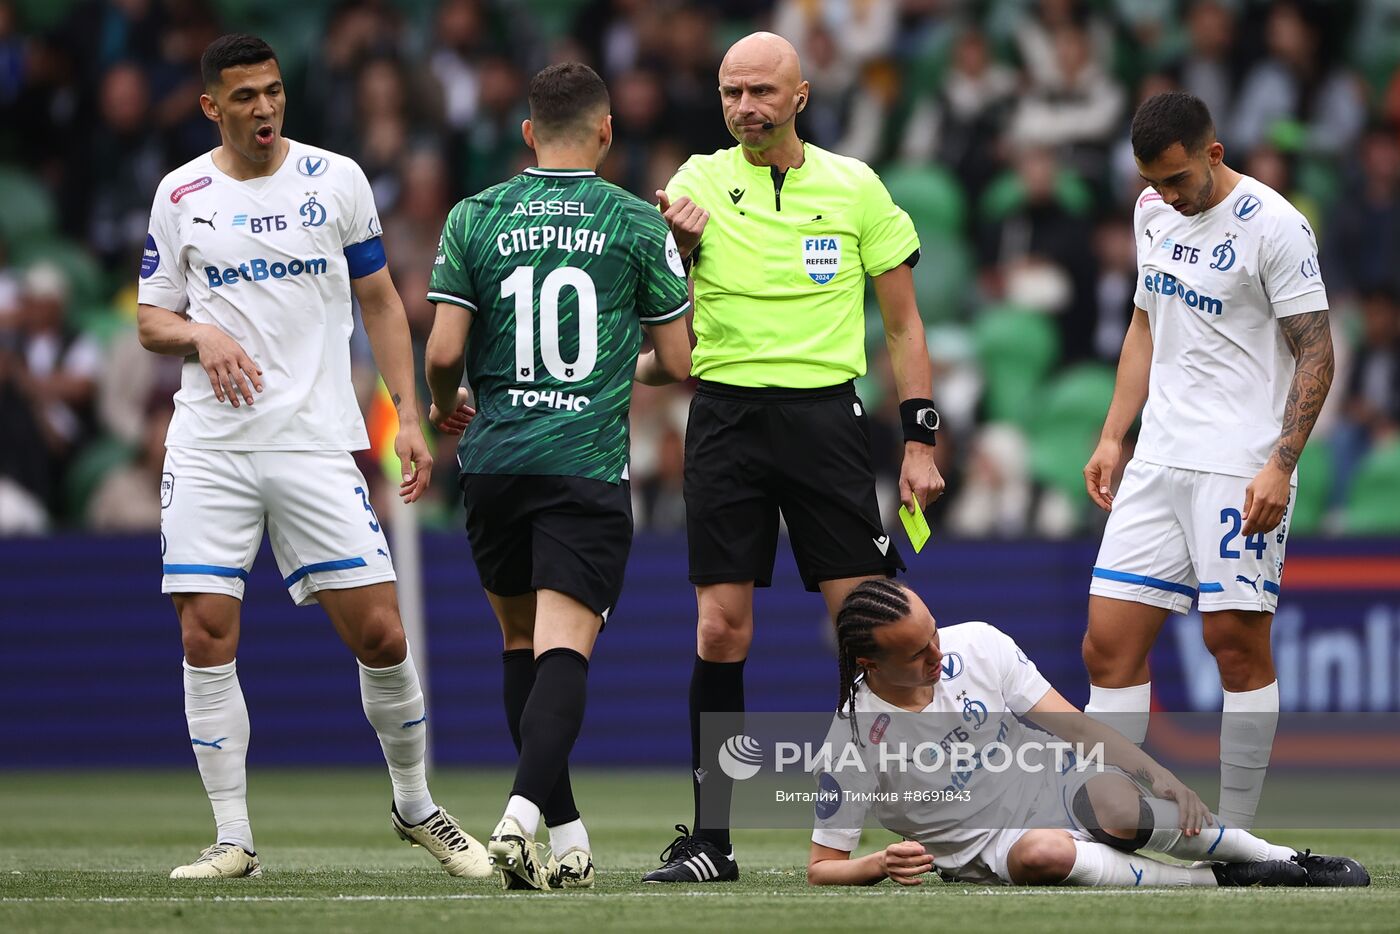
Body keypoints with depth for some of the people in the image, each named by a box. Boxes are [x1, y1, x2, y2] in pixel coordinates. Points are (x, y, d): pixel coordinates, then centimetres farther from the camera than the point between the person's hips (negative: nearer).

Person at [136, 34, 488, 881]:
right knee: (206, 637, -6)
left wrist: (409, 415, 3)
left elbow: (380, 302, 11)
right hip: (210, 444, 1)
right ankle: (234, 839, 2)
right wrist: (202, 336, -12)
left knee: (380, 634, -5)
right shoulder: (181, 196, 6)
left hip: (317, 438, -1)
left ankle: (415, 804, 17)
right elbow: (151, 321, 11)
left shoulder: (336, 179, 4)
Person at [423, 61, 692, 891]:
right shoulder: (637, 224, 0)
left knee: (523, 642, 17)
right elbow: (679, 362, 5)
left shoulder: (475, 218, 3)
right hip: (588, 465, -2)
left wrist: (444, 405, 21)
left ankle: (568, 833, 17)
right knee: (564, 650, -10)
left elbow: (444, 351, -1)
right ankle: (521, 815, -31)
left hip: (494, 457, 3)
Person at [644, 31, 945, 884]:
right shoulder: (701, 182, 4)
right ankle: (712, 839, 3)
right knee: (721, 631, -3)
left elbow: (903, 323, 9)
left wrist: (921, 441, 1)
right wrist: (673, 236, -31)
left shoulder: (854, 187, 5)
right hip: (727, 416, 0)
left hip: (826, 416, 0)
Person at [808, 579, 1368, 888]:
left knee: (1116, 802, -34)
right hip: (984, 851, -3)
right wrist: (882, 866, -32)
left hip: (1055, 787, 3)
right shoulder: (854, 741, -15)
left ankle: (1290, 860, -16)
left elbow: (1070, 723, 0)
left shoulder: (978, 646, -6)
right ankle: (1213, 880, -23)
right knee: (1043, 853, -40)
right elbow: (821, 868, -10)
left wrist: (1158, 775, -12)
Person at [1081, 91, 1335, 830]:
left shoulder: (1272, 224, -10)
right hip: (1157, 464, 7)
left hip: (1240, 468, -7)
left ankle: (1237, 838, 3)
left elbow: (1315, 351, -10)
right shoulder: (1154, 211, 11)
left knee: (1238, 643, -6)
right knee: (1109, 645, 0)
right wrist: (1113, 436, 16)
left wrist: (1280, 465, -18)